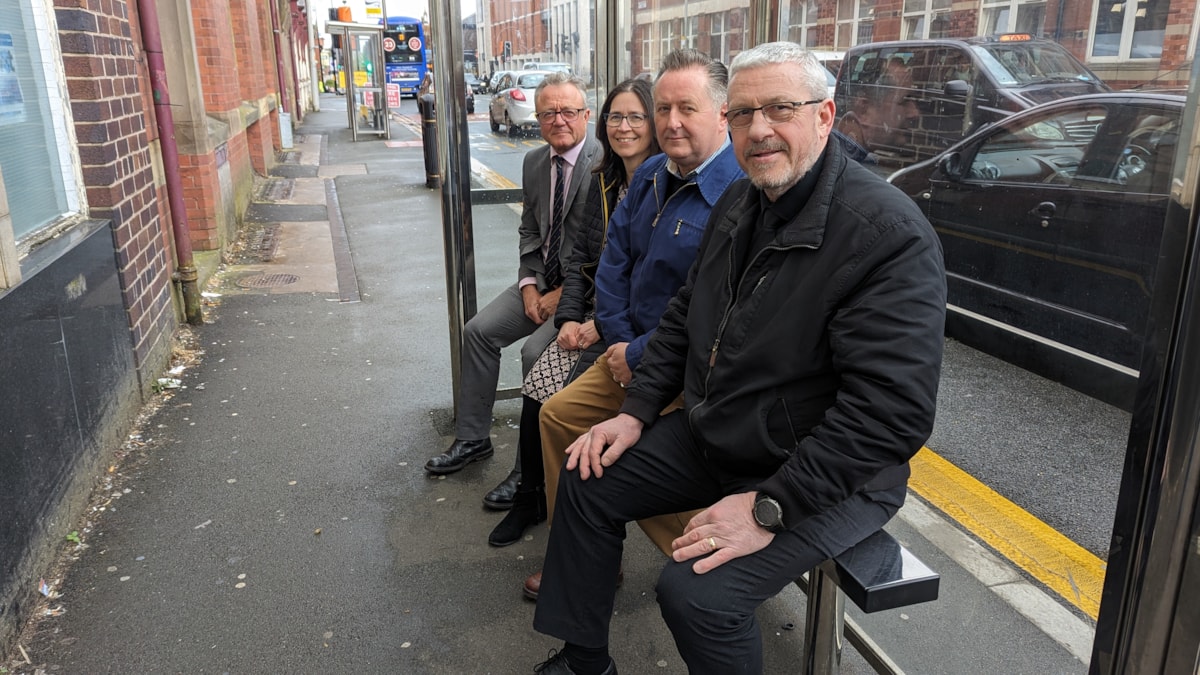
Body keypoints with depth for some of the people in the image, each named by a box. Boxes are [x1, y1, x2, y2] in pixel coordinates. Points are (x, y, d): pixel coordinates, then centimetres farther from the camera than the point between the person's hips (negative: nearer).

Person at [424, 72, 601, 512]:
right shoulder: (534, 163, 9)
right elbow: (529, 231, 14)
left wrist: (563, 293, -16)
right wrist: (529, 284, -1)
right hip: (542, 280, 8)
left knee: (536, 351, -25)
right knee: (478, 331, 0)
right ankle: (472, 439, 15)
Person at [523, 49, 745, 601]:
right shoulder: (650, 176, 8)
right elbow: (614, 261, 11)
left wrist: (639, 356, -17)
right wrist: (620, 342, -2)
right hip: (633, 352, 9)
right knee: (557, 415, 9)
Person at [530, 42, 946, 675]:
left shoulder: (890, 234, -24)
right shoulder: (738, 203, 4)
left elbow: (891, 413, -28)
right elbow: (685, 315, 14)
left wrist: (770, 508, -27)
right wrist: (637, 410, 3)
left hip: (827, 478, -8)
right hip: (712, 435, 8)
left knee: (696, 594, -24)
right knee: (589, 478, 7)